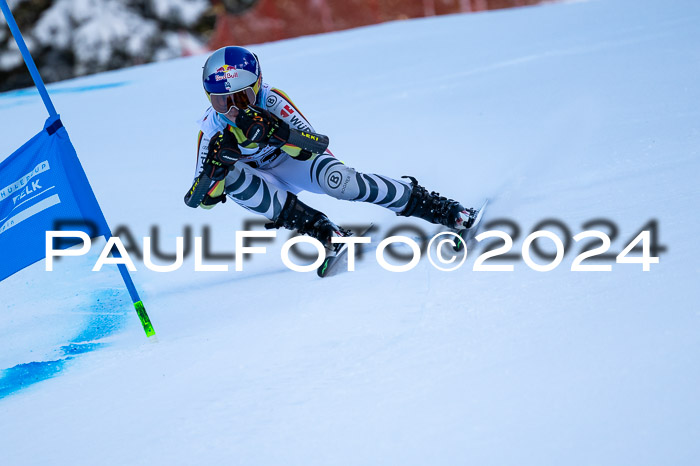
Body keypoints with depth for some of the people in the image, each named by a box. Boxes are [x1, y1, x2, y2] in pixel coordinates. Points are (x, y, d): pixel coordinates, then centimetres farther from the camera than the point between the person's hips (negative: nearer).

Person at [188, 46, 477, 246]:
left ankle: (437, 207, -17)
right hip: (258, 175, 2)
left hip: (292, 159, -2)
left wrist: (273, 132, -49)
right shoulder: (212, 128, -23)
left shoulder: (270, 100, -27)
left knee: (337, 180, -32)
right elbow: (207, 199, -21)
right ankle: (320, 229, -28)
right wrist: (217, 163, -41)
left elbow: (311, 146, -32)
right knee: (230, 177, -32)